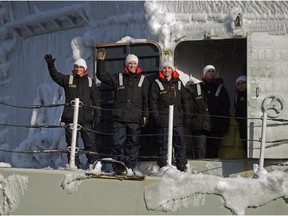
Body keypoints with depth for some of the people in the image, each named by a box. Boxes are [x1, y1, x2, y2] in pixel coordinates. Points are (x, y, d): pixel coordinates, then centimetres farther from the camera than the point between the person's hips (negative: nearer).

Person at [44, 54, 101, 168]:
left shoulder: (90, 82, 11)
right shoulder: (68, 79, 10)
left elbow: (96, 99, 10)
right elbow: (55, 75, -5)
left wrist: (97, 115, 4)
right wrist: (50, 65, -22)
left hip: (86, 117, 0)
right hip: (70, 117, 0)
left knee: (90, 141, -4)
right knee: (71, 142, 2)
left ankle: (93, 163, 0)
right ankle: (74, 164, 7)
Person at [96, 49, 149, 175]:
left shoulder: (142, 80, 12)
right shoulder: (118, 78, 13)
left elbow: (146, 99, 10)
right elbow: (102, 76, 12)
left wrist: (145, 115, 3)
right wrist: (101, 61, 2)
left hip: (135, 118, 0)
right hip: (119, 117, 0)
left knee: (132, 143, 2)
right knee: (118, 142, -5)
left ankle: (130, 167, 7)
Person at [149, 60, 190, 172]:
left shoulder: (178, 83, 16)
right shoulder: (157, 83, 6)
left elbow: (185, 100, 17)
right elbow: (153, 101, 1)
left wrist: (187, 115, 9)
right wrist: (156, 116, -9)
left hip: (177, 119, 3)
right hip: (163, 119, -3)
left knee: (180, 144, 0)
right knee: (163, 144, -1)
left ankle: (182, 166, 6)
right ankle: (163, 166, 5)